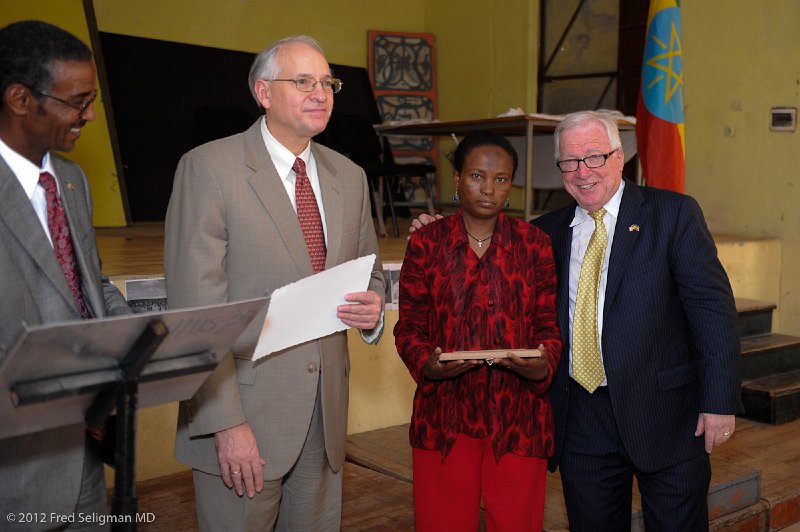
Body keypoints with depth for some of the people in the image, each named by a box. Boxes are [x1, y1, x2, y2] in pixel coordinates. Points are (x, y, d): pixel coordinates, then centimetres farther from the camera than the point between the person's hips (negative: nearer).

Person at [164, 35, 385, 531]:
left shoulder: (350, 177, 10)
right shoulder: (208, 168, -9)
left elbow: (370, 271, 20)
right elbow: (196, 307, -14)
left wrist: (373, 307, -5)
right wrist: (226, 423, -19)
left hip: (327, 411, 6)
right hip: (244, 408, -5)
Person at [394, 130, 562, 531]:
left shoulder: (535, 244, 5)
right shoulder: (426, 244, 3)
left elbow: (549, 325, 5)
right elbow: (409, 327, 4)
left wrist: (543, 365, -15)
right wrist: (426, 364, -16)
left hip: (518, 415, 1)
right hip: (445, 415, 0)